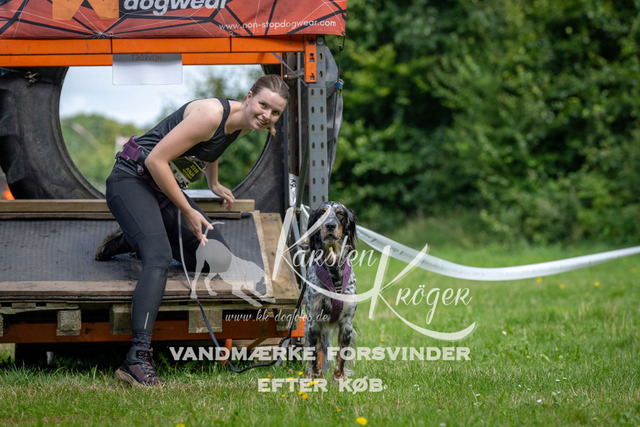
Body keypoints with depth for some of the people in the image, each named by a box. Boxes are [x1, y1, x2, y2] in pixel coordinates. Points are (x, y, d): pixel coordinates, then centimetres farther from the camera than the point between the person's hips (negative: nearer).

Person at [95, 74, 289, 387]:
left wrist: (214, 184, 40)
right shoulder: (212, 114, -24)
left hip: (166, 189, 9)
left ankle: (130, 242, 19)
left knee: (219, 259, 4)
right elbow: (156, 160, -24)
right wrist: (187, 212, -18)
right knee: (159, 258, -32)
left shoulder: (243, 124, 4)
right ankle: (138, 359, -43)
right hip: (132, 181, -9)